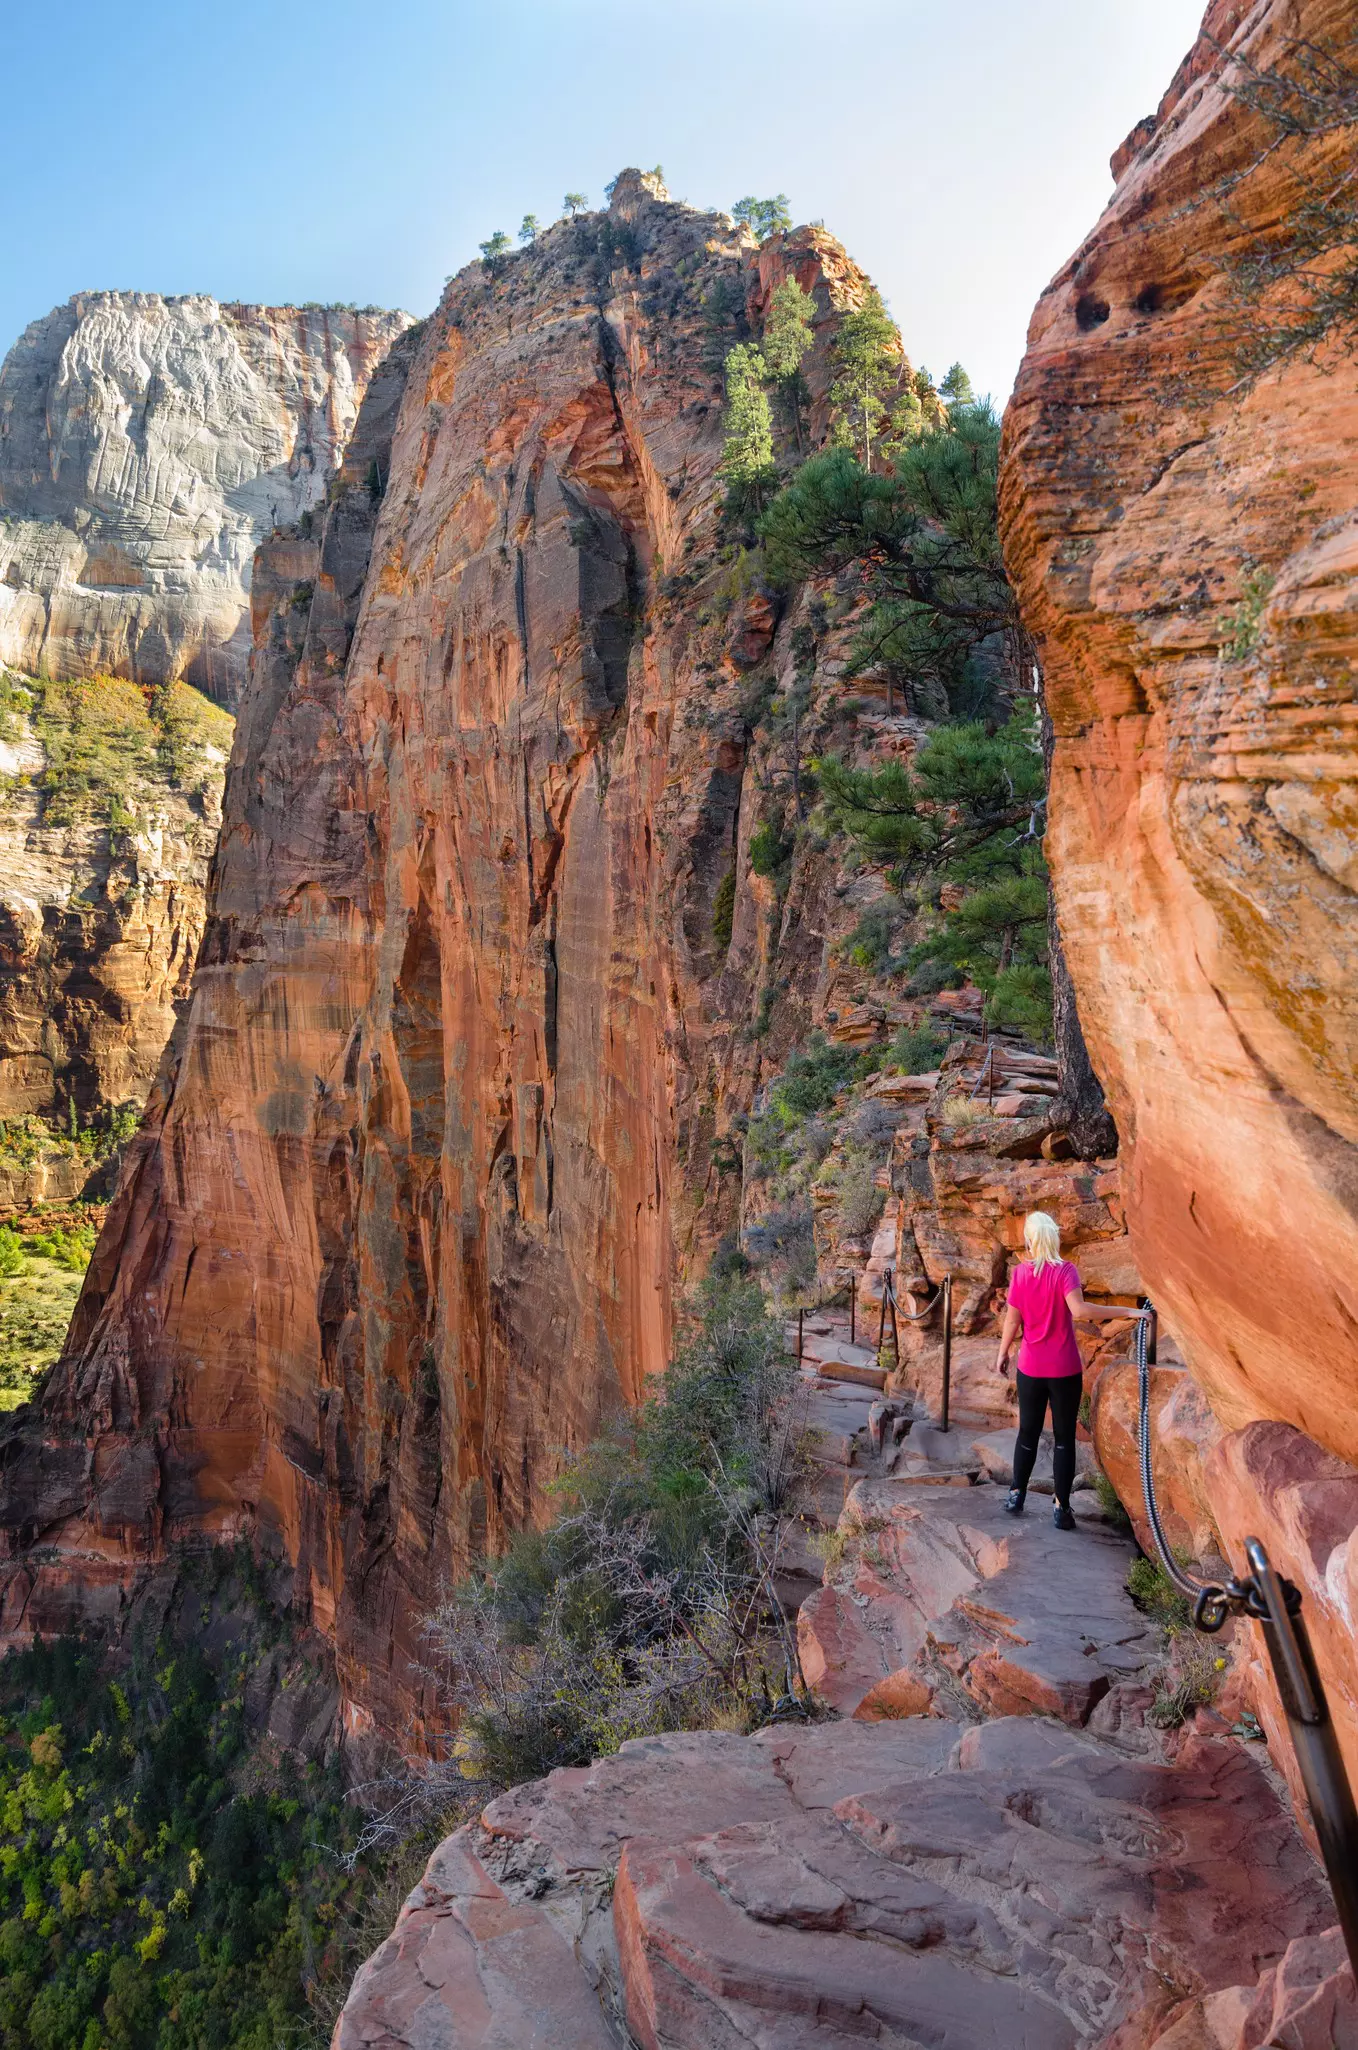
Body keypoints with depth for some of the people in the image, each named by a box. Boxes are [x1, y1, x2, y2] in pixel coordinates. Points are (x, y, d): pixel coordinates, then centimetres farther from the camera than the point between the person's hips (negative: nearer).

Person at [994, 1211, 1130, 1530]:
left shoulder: (1020, 1273, -3)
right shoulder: (1064, 1270, -13)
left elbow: (1012, 1319, 0)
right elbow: (1078, 1309, -28)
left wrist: (1003, 1354, 14)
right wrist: (1126, 1312, -26)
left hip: (1030, 1369, 3)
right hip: (1065, 1370, -3)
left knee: (1028, 1432, 18)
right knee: (1064, 1437, 7)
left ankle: (1016, 1495, 27)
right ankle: (1061, 1508, 7)